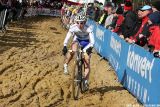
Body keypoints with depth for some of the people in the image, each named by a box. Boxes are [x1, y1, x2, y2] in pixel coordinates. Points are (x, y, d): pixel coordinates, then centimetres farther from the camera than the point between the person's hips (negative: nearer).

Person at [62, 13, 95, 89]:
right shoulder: (73, 27, -27)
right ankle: (65, 65, -10)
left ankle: (86, 80, -4)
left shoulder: (88, 29, -31)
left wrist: (90, 48, -56)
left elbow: (92, 41, -38)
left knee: (87, 62, -11)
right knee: (73, 51, -34)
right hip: (77, 40, 1)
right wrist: (64, 46, -46)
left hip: (86, 42, -1)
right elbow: (67, 38, -31)